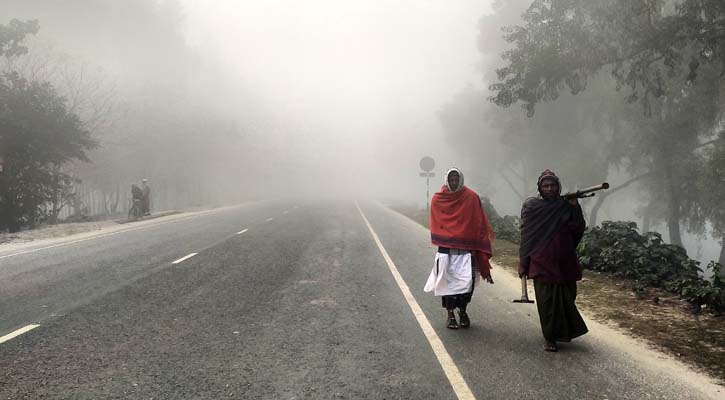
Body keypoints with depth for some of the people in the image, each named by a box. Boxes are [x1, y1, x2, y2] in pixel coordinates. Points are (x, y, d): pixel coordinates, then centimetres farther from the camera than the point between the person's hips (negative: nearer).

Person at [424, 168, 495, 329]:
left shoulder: (471, 198, -2)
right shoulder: (437, 199, 1)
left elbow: (479, 225, -2)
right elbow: (436, 226, 10)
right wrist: (445, 239, 1)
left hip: (467, 250, -1)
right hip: (446, 250, 1)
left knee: (467, 282, -6)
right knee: (447, 281, 1)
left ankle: (462, 310, 18)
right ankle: (450, 313, 18)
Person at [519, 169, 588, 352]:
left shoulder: (566, 206, 7)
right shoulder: (531, 206, 0)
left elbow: (579, 229, 0)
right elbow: (526, 234, -3)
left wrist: (575, 207, -10)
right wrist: (524, 263, -7)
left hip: (564, 262, 3)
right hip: (542, 262, -3)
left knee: (566, 297, 11)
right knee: (546, 299, -1)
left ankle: (564, 331, 33)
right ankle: (550, 338, 10)